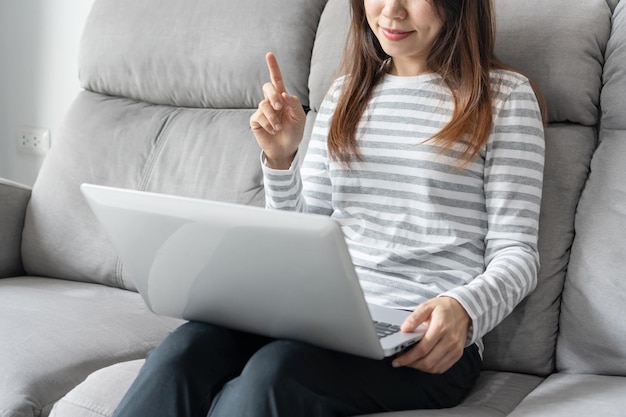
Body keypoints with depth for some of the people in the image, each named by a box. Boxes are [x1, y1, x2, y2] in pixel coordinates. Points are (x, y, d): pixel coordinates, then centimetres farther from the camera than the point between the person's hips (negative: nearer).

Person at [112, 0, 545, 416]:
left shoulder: (505, 96, 4)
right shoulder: (345, 94, 18)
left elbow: (515, 252, -2)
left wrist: (462, 308, -23)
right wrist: (281, 160, 1)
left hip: (426, 338, -4)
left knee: (276, 369, -34)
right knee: (188, 349, -26)